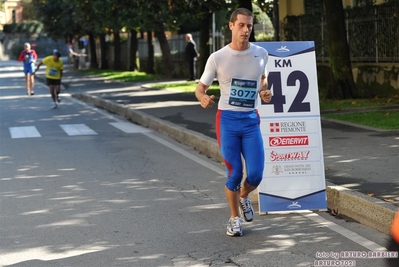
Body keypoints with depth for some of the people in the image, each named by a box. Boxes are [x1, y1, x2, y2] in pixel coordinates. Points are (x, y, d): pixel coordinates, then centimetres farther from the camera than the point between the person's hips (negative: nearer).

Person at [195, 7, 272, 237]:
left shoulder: (261, 54, 1)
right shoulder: (217, 58, -7)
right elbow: (200, 87, 1)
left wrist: (265, 91, -1)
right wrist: (203, 98, -23)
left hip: (251, 120, 2)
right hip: (227, 119, -2)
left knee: (256, 174, -6)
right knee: (234, 174, -3)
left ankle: (243, 197, 30)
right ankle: (235, 218, 20)